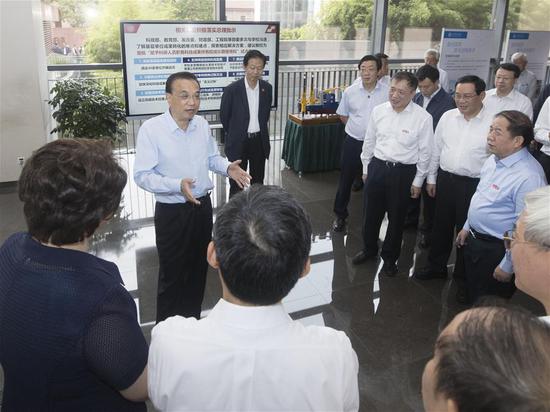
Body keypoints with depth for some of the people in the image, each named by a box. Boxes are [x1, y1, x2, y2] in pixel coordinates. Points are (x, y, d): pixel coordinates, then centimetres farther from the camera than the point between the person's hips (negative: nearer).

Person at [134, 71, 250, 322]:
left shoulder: (202, 125, 0)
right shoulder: (151, 129, -18)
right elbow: (142, 175, -20)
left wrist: (228, 168, -8)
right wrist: (177, 185, -34)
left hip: (203, 206, 6)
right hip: (172, 212, -5)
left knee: (198, 269, 19)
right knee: (172, 273, 8)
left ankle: (193, 319, 39)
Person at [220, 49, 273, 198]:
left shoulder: (267, 88, -1)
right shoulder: (232, 89, -13)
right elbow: (224, 116, -1)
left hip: (259, 141, 4)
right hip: (238, 142, -4)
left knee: (258, 180, 15)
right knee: (236, 182, 5)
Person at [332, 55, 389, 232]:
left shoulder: (387, 93, -10)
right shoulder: (350, 92, -3)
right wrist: (357, 128, 7)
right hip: (353, 143, 1)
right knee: (346, 180, 11)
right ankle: (340, 215, 28)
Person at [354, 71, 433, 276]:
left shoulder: (423, 118, -12)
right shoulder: (379, 110, -2)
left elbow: (425, 152, -5)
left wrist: (418, 181, -3)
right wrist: (366, 168, 12)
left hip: (403, 172, -3)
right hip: (377, 167, 3)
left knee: (396, 217, 11)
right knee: (370, 213, 14)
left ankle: (390, 257, 32)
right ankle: (369, 249, 38)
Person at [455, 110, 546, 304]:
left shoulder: (529, 177, -29)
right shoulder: (494, 159, 0)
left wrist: (507, 267, -19)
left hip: (496, 250, -8)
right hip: (474, 239, 8)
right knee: (472, 296, 25)